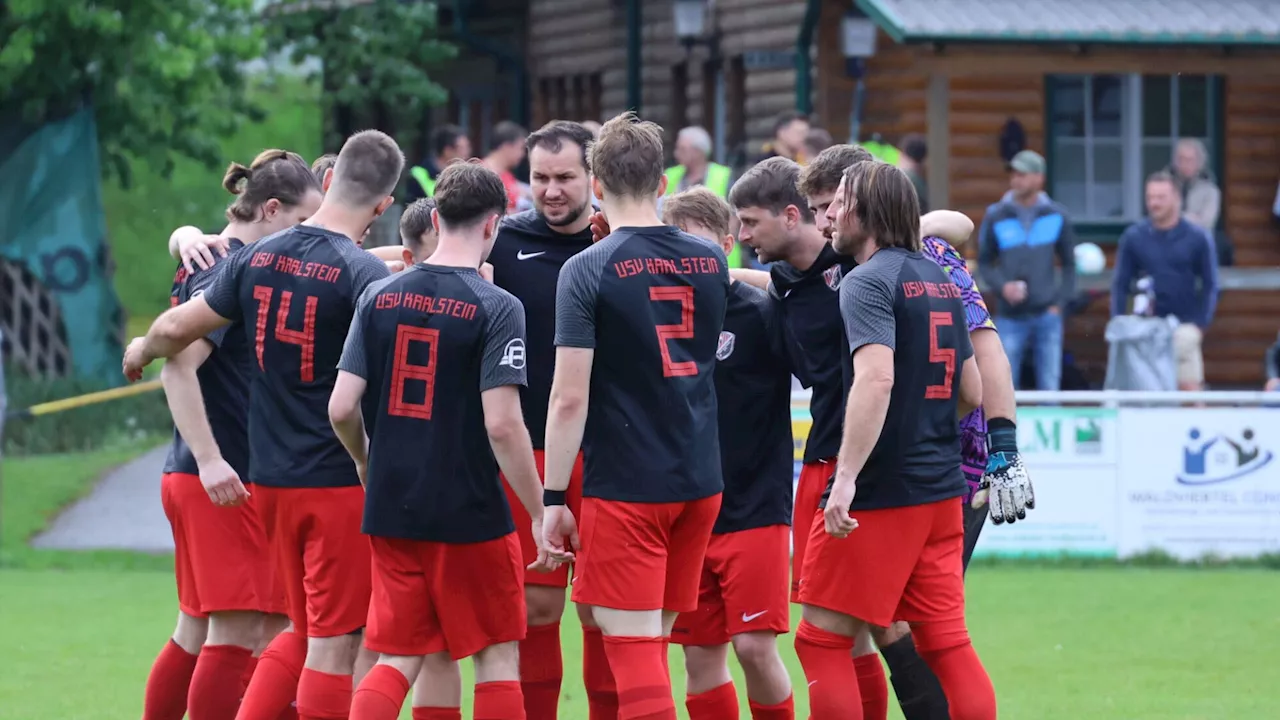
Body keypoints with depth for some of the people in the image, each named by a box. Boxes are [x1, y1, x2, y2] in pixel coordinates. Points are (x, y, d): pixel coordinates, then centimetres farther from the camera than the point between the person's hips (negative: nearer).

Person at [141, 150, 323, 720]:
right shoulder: (230, 271, -15)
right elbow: (179, 367, -25)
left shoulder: (214, 263, 15)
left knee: (199, 630, 15)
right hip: (224, 481, -10)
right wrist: (209, 460, -30)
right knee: (237, 631, -9)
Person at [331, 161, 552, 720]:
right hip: (470, 513, -4)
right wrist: (543, 513, -9)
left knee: (401, 661, 12)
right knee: (497, 656, 10)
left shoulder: (379, 296, 2)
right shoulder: (496, 308, -11)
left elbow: (341, 408, 0)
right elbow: (501, 425, -17)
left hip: (391, 508, 4)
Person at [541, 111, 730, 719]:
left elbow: (569, 397, -14)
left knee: (632, 648, -4)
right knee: (651, 641, 15)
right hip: (701, 483, 5)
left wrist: (553, 499, -9)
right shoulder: (710, 262, 5)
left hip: (623, 485, -5)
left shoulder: (587, 271, -11)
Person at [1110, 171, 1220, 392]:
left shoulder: (1197, 237, 0)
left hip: (1183, 328, -2)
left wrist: (1200, 324, -8)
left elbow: (1210, 285, 2)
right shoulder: (1133, 237, 4)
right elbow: (1120, 284, 7)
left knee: (1189, 388, -5)